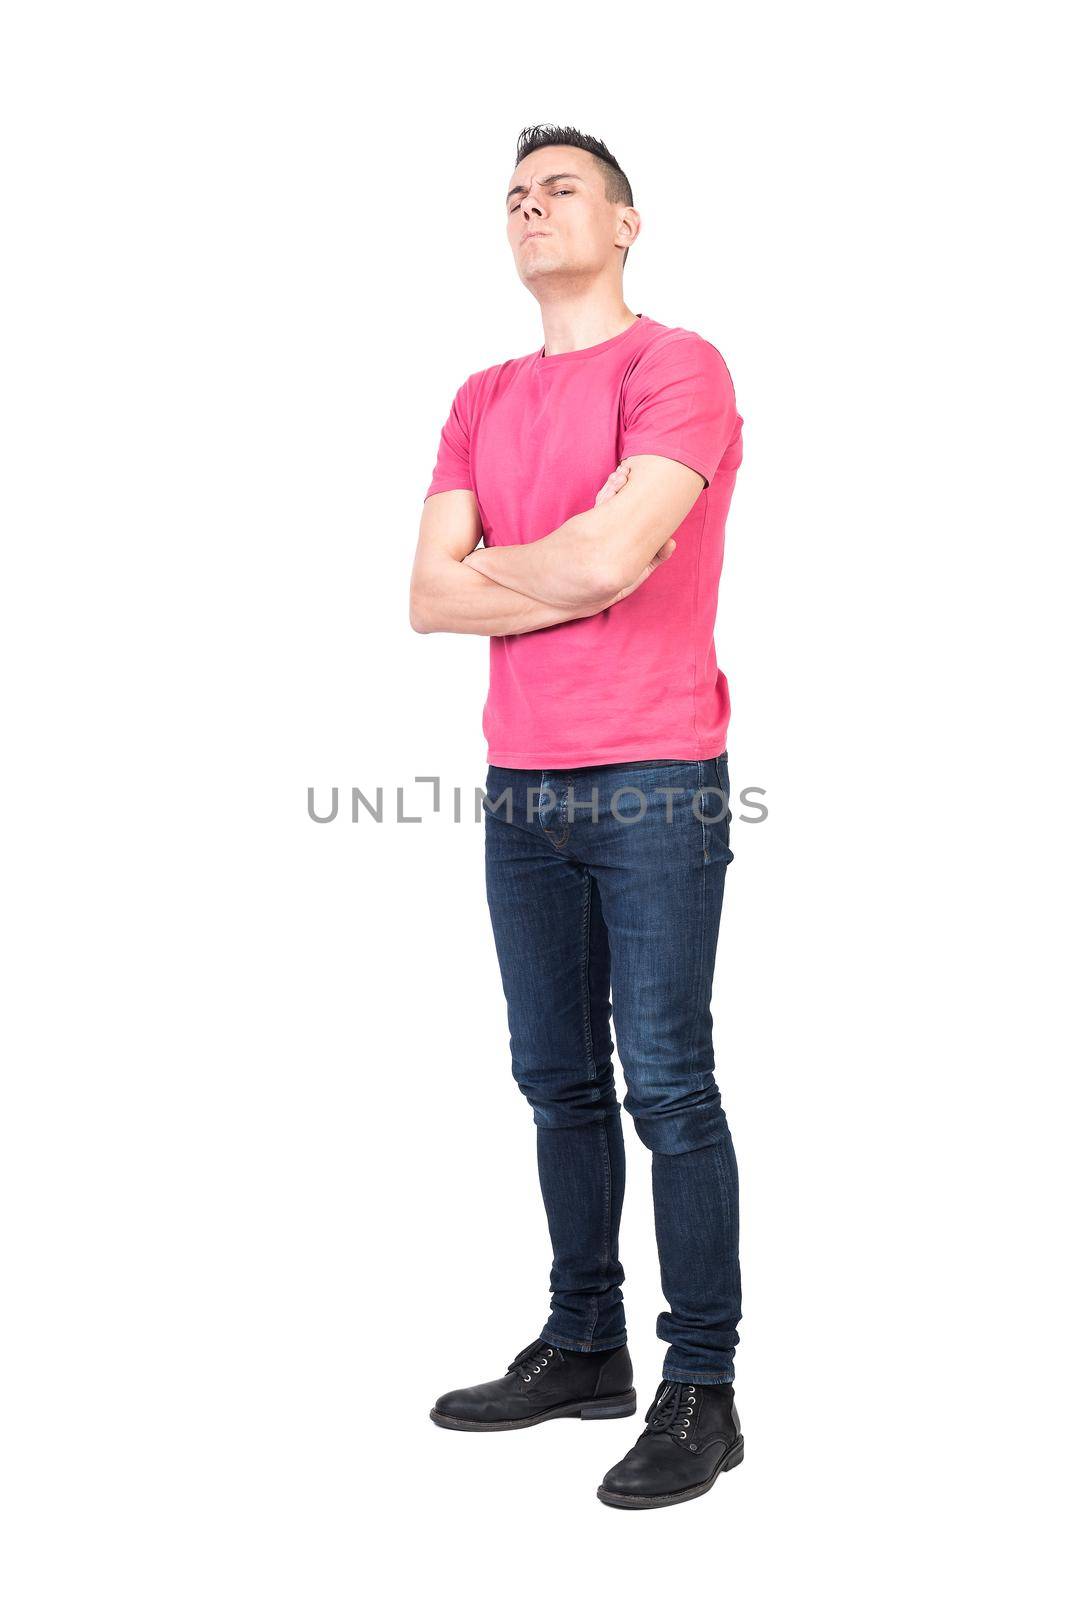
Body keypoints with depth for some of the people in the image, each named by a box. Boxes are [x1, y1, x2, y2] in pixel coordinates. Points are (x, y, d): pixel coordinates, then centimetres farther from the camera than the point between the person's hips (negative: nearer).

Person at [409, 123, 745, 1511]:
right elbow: (428, 599, 4)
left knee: (666, 1088, -4)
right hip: (521, 791, 6)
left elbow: (613, 556, -20)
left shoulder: (676, 367, -4)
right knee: (560, 1084, 12)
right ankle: (582, 1348, 24)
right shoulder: (482, 401, 15)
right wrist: (574, 571, -8)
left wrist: (491, 565, -1)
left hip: (654, 787, -6)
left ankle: (701, 1392, 6)